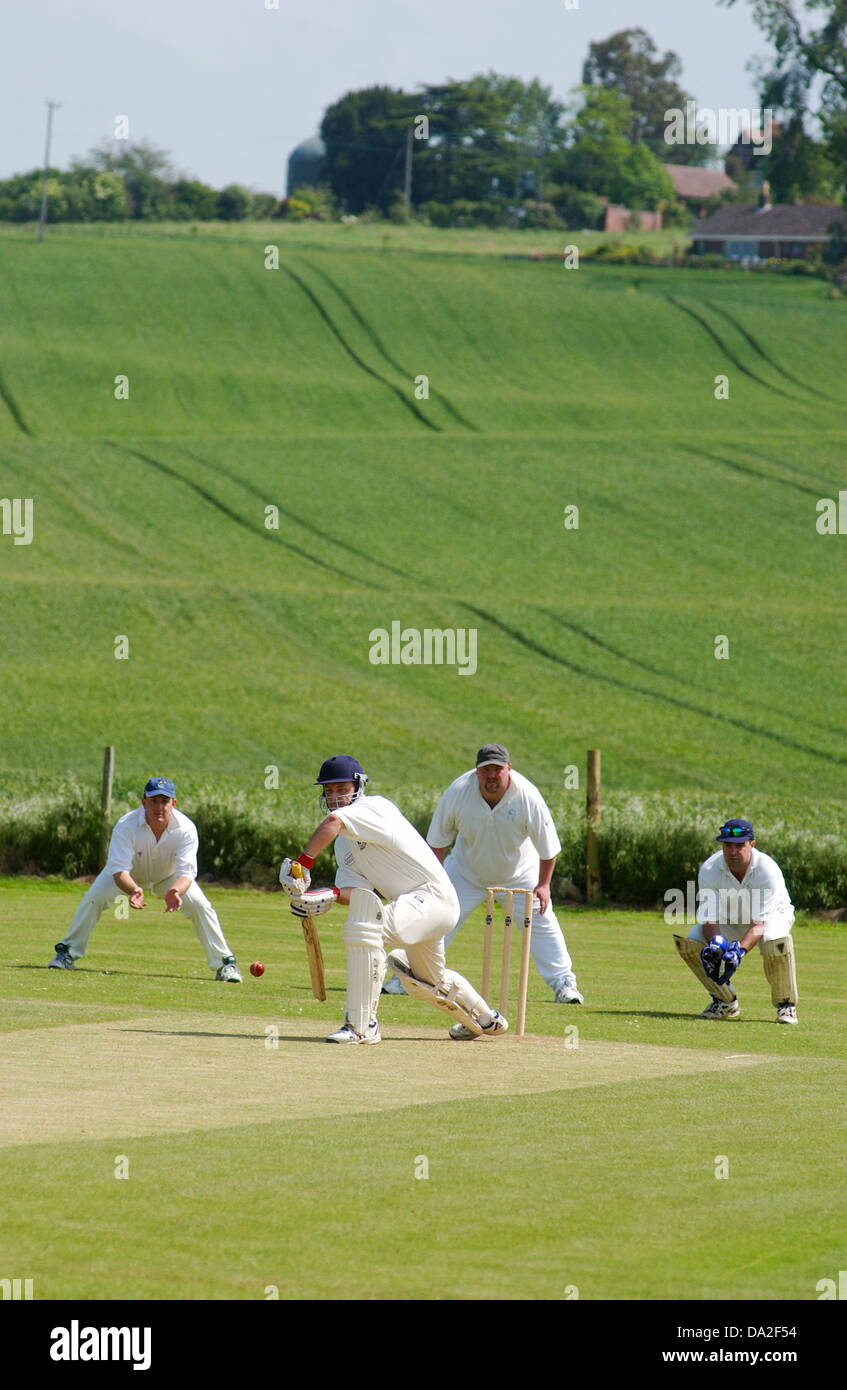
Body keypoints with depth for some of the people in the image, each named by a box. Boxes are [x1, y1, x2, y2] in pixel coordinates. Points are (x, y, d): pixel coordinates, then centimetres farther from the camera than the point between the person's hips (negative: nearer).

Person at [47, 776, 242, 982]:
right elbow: (119, 871, -39)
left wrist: (175, 891, -60)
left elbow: (186, 872, -37)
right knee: (94, 897, -23)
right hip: (130, 876, -1)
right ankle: (67, 953, -7)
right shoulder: (126, 826, -35)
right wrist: (133, 891, -61)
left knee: (200, 905, -19)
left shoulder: (186, 829, -32)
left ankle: (224, 963, -6)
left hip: (169, 876, 1)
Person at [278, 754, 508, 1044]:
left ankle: (361, 1025, -31)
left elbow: (334, 820, -34)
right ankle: (486, 1020, 57)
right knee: (427, 984, 30)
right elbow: (355, 891, 2)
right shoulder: (343, 843, 15)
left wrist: (303, 863, -30)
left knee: (366, 928, -32)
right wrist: (327, 896, -18)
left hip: (434, 895, -11)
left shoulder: (375, 807, -13)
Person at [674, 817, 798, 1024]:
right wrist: (714, 944, -47)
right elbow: (709, 918, -25)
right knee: (690, 942, -23)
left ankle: (786, 1006, -16)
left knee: (776, 941, -39)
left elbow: (760, 923, -36)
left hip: (771, 915, -3)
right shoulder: (709, 869, -24)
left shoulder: (768, 871, -32)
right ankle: (725, 1002, -1)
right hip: (728, 920, 3)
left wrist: (740, 950, -53)